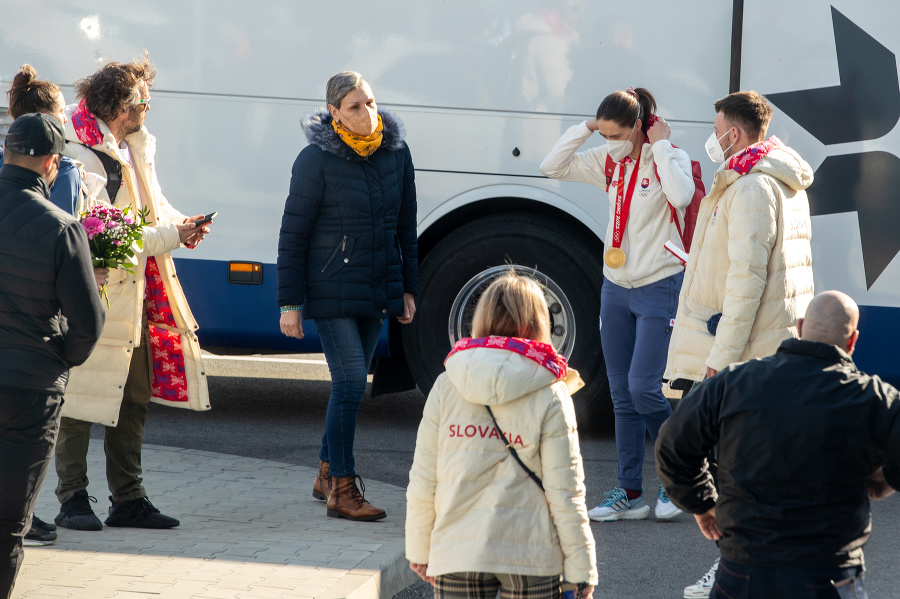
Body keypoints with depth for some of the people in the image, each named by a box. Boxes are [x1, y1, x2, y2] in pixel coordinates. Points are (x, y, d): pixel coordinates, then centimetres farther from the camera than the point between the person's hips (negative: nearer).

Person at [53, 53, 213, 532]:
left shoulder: (137, 147, 13)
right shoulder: (83, 156, -16)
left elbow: (152, 204, 23)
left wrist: (180, 223, 2)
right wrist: (171, 235, -16)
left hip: (133, 295, 9)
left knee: (134, 399, 11)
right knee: (81, 399, -4)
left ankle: (128, 498, 18)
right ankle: (73, 499, 3)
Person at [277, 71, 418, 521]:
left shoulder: (396, 153, 4)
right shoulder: (317, 160, -11)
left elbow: (405, 226, 13)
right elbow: (293, 233, -7)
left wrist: (408, 289, 13)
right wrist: (290, 302, -9)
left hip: (378, 290, 6)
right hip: (332, 291, -6)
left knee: (350, 384, 12)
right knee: (351, 380, -11)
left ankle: (327, 472, 26)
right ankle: (341, 489, -5)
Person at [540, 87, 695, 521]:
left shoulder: (671, 158, -10)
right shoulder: (608, 162, 6)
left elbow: (681, 196, -30)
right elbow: (552, 167, 7)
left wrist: (660, 146, -19)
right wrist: (585, 128, -2)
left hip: (660, 287, -6)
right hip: (616, 288, 6)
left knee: (643, 387, -13)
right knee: (621, 394, 6)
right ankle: (630, 493, 11)